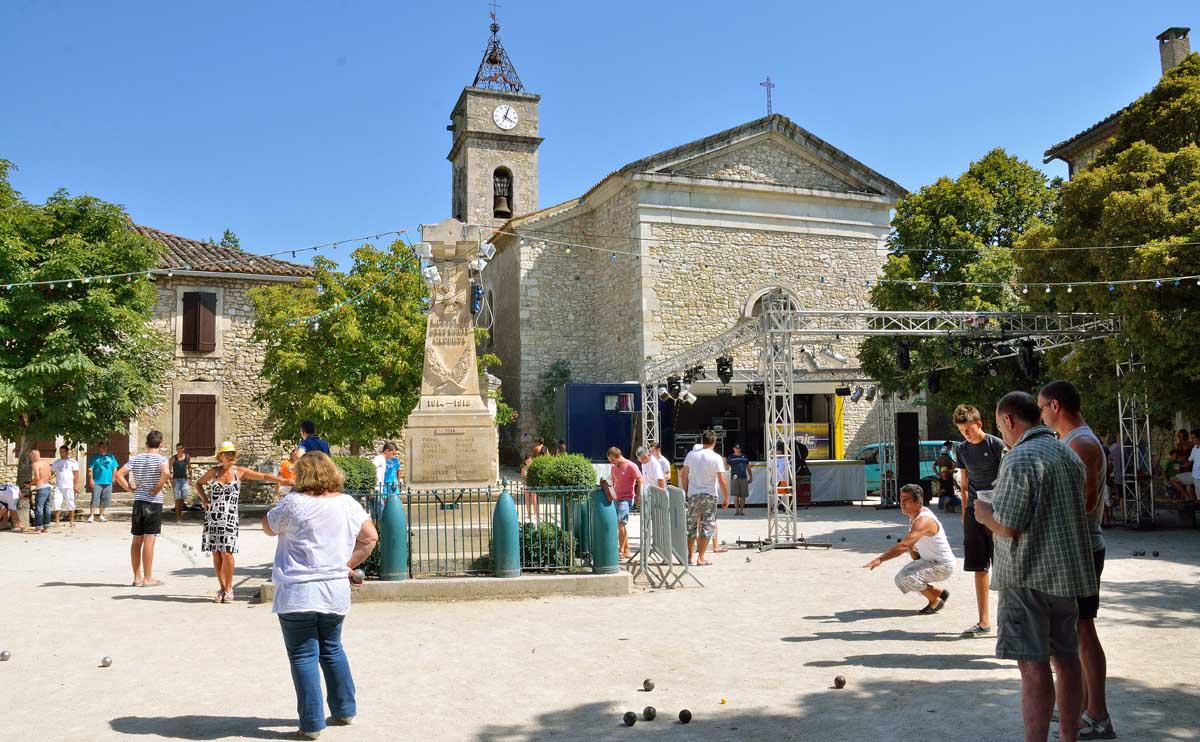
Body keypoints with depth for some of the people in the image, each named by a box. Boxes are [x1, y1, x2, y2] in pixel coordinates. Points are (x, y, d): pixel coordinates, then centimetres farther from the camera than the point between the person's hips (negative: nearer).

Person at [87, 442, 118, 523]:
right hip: (97, 482, -3)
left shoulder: (111, 457, 12)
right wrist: (91, 479, -9)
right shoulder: (95, 457, 3)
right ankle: (91, 515, -6)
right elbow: (90, 469, -1)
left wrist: (113, 478, 7)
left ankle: (101, 515, 19)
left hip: (108, 482, 4)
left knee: (105, 500, 8)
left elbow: (114, 468, 15)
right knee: (95, 499, -9)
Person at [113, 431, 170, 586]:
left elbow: (118, 475, 0)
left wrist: (130, 489, 4)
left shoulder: (135, 459, 7)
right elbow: (166, 473, -27)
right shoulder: (160, 459, -7)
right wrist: (157, 489, -15)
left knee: (137, 541, 10)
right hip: (153, 503, -5)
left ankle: (137, 577, 16)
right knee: (149, 540, -4)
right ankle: (147, 578, -1)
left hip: (138, 502, 5)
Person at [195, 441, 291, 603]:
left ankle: (229, 588, 5)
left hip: (229, 518, -2)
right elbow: (198, 483, 25)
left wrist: (285, 481, -8)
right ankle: (221, 588, 16)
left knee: (227, 553, -10)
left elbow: (264, 476, 1)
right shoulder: (213, 471, 8)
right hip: (212, 517, 2)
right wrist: (203, 498, 8)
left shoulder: (240, 471, 3)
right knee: (216, 554, 4)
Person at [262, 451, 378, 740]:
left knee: (304, 656, 4)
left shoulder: (294, 503, -12)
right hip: (335, 592, 5)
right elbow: (370, 537, 7)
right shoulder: (348, 504, 2)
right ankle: (345, 710, 29)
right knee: (332, 649, 21)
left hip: (297, 595, -5)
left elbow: (268, 527, 5)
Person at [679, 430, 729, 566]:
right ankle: (700, 558, 1)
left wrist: (685, 491, 16)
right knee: (708, 527, 4)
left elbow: (684, 474, 6)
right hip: (709, 495, -3)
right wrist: (726, 497, -3)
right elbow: (721, 480, -11)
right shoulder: (716, 458, -8)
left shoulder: (691, 454, 2)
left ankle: (690, 557, 16)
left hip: (693, 495, 3)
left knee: (691, 526, 13)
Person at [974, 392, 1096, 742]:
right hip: (1068, 572, 9)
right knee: (1066, 658, 15)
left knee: (1033, 666, -6)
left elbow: (1006, 527, -20)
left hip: (1029, 576, -9)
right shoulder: (1069, 455, 11)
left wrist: (983, 513, 1)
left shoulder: (1020, 458, -16)